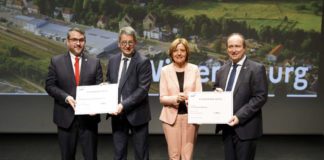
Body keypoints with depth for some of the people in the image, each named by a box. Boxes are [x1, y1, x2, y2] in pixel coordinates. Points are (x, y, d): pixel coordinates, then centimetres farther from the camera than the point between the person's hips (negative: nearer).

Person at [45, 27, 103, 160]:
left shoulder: (94, 62, 4)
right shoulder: (56, 61, 2)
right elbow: (49, 85, -1)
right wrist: (66, 97, -17)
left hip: (89, 116, 1)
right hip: (66, 116, 0)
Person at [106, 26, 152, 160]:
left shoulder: (143, 62, -10)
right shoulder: (113, 61, 8)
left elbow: (143, 89, -17)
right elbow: (109, 83, 15)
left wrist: (124, 105, -23)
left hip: (136, 114, -5)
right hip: (117, 114, 5)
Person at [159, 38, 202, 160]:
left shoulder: (194, 69, 3)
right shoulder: (165, 70, 0)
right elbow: (162, 98, -2)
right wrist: (175, 98, -21)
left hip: (190, 116, 1)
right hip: (171, 116, 0)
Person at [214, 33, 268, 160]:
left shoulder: (256, 69, -7)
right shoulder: (222, 70, 12)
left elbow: (260, 97, -13)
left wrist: (239, 116, -19)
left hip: (245, 128, -5)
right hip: (227, 127, 6)